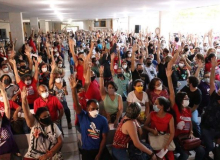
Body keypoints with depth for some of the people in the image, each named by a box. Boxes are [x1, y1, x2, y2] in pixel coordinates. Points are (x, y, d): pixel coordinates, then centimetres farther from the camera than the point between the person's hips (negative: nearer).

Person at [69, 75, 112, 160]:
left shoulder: (103, 120, -7)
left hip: (100, 149, 1)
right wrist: (73, 89, -37)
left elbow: (104, 138, -4)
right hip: (87, 150, -1)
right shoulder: (83, 116, -8)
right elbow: (76, 104, -23)